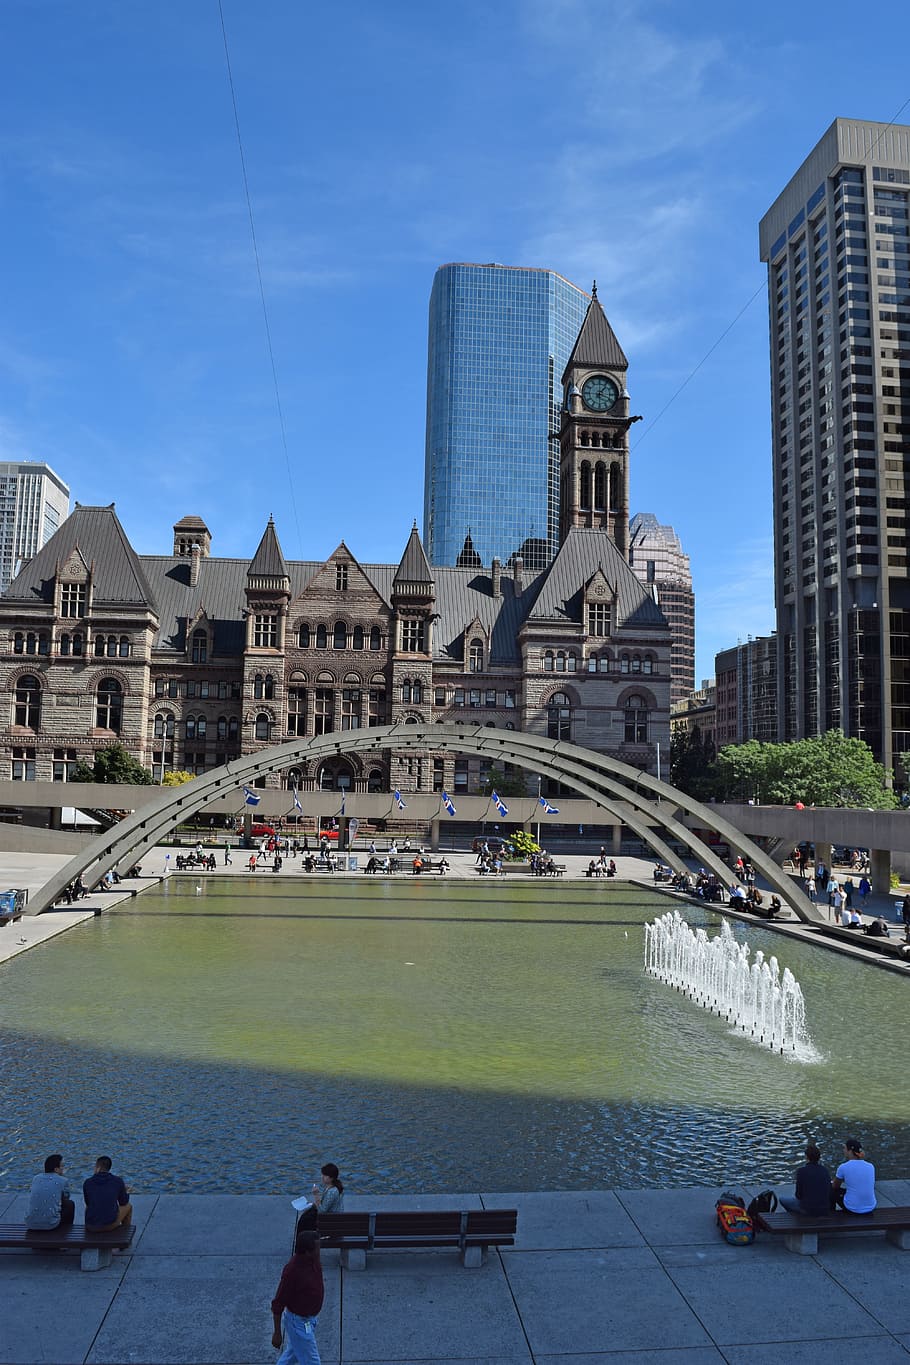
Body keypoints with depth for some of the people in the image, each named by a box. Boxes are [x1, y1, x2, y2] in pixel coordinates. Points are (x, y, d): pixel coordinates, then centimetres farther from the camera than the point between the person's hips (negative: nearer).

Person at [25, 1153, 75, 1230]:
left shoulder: (36, 1178, 10)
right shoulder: (63, 1181, -1)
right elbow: (66, 1197, 20)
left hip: (30, 1223, 4)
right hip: (50, 1224, -4)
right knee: (70, 1204, 22)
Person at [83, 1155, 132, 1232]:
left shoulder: (87, 1183, -2)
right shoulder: (118, 1181, -4)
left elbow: (87, 1203, 15)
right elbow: (123, 1202, 10)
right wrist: (127, 1193, 32)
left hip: (90, 1227, 2)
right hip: (110, 1225, -2)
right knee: (128, 1206, 28)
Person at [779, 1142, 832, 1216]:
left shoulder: (802, 1171, -17)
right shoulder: (825, 1170, -4)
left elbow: (799, 1195, -9)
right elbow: (830, 1192, 5)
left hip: (808, 1210, -5)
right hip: (826, 1210, 5)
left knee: (782, 1199, 19)